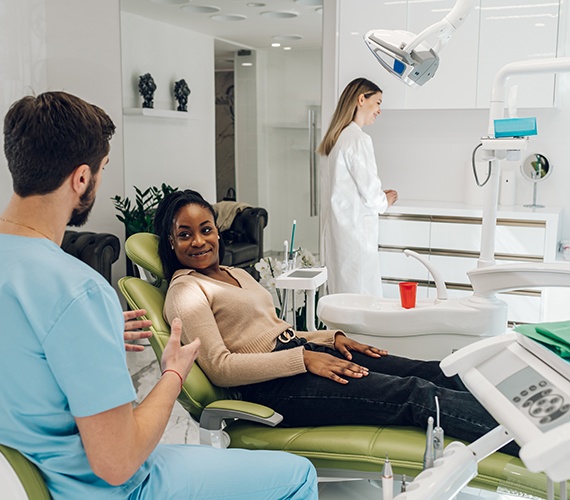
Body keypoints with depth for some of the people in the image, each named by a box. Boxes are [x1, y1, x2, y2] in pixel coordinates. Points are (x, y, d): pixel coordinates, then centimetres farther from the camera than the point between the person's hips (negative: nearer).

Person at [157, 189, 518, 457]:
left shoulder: (238, 275, 21)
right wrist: (303, 359, -18)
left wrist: (331, 338, 7)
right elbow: (220, 367, -14)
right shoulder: (185, 292, -5)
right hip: (272, 386, -8)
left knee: (435, 373, -6)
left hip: (303, 351, 9)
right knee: (416, 394, -22)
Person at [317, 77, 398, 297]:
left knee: (340, 295, 13)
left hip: (335, 228, 9)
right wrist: (385, 201, 6)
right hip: (355, 230, -9)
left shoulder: (334, 139, 13)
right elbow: (370, 193, -14)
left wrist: (379, 196, 14)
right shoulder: (359, 139, -14)